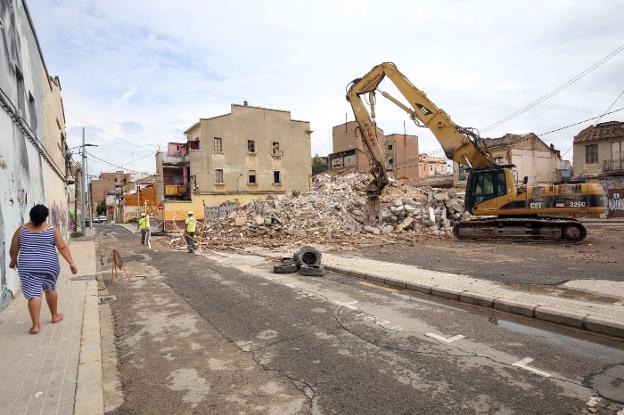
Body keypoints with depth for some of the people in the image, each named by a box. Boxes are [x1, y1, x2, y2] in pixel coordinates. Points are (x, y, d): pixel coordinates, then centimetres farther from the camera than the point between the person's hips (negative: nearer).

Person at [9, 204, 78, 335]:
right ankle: (55, 316, 32)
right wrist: (71, 263, -8)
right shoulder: (52, 230, -5)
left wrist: (13, 261, 24)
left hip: (28, 266, 0)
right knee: (50, 289, 19)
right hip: (49, 265, 0)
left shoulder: (21, 230, -1)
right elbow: (63, 248, -10)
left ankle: (36, 325, -3)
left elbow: (13, 250, 5)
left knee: (33, 294, -1)